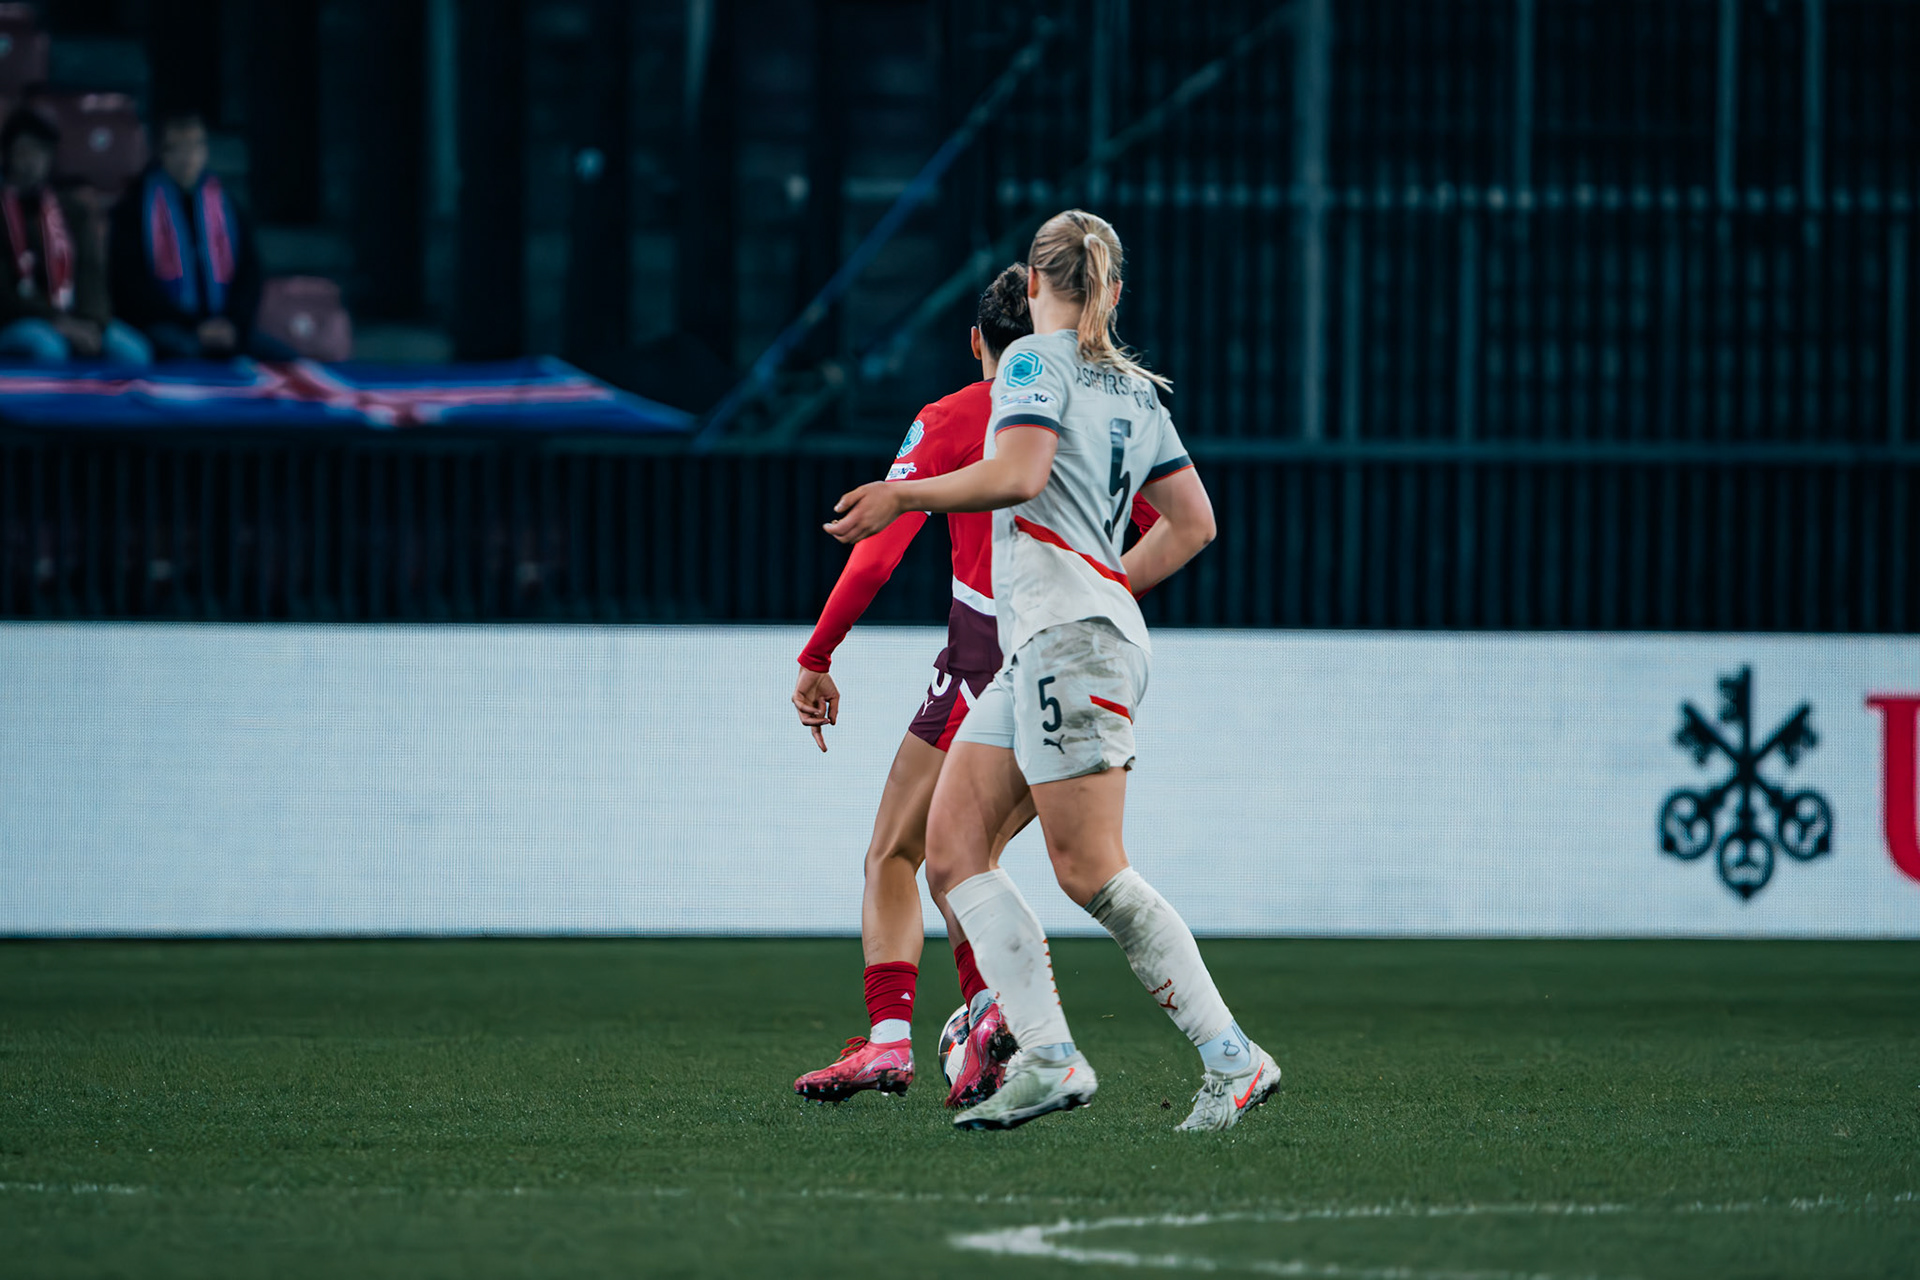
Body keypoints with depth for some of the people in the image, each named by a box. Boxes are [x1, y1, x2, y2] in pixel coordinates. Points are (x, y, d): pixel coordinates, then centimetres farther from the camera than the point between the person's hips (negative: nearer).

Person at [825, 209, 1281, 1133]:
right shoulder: (1136, 390, 19)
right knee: (951, 847, 3)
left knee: (1088, 869, -10)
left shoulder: (1037, 360, -5)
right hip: (1034, 644, 9)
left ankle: (1232, 1058, -8)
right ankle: (1046, 1056, -7)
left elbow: (1018, 473, -21)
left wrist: (903, 496, -10)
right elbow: (1193, 522, 19)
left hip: (1070, 640, -9)